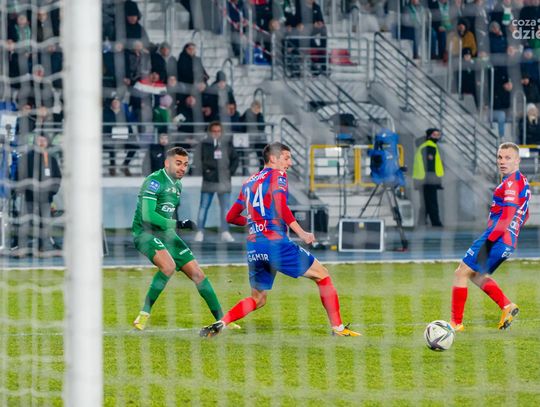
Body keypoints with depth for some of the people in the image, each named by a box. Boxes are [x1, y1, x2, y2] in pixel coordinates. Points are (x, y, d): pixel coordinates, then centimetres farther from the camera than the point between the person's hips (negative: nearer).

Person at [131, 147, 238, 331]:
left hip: (166, 233, 8)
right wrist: (177, 224, -24)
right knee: (168, 266, -33)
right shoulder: (155, 181, -15)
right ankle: (144, 314, -24)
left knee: (198, 274, 3)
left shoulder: (177, 185, 12)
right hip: (145, 231, -8)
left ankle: (221, 319, 11)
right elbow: (147, 215, -23)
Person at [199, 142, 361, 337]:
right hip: (276, 241, -7)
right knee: (322, 275, 6)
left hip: (253, 248, 7)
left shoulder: (249, 182, 21)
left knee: (257, 299, 18)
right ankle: (338, 328, 2)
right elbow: (280, 206, -17)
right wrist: (301, 233, -19)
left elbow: (231, 217, 27)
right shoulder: (277, 175, 1)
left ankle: (220, 324, -4)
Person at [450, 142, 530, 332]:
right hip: (509, 243, 10)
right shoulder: (523, 182, 16)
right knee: (477, 275, 24)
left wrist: (489, 240, -25)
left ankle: (456, 322, 2)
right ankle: (507, 307, 12)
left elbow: (508, 215, -24)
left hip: (497, 239, -10)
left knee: (461, 273, -1)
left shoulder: (511, 183, -14)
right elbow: (524, 215, 27)